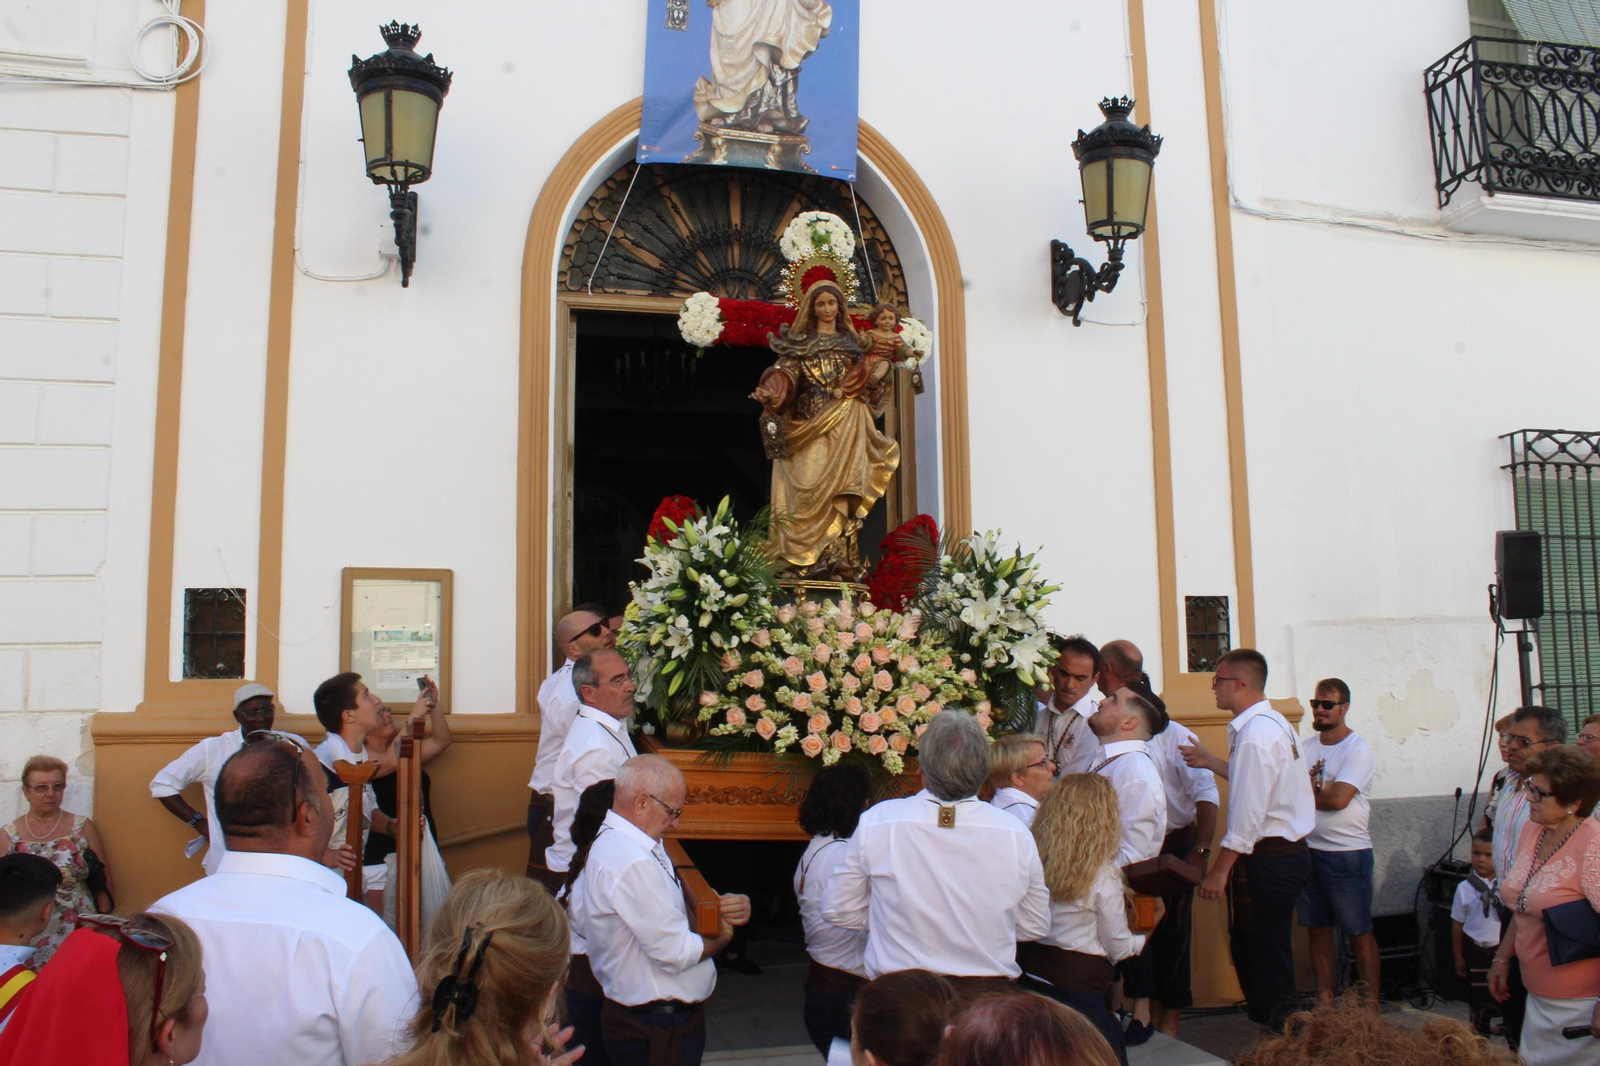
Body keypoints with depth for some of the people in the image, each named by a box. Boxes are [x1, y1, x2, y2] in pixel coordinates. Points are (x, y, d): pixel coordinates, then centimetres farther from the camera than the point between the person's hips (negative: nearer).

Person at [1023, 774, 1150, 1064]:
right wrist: (1142, 939, 16)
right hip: (1079, 985, -5)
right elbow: (1118, 947, -6)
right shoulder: (1104, 877, -17)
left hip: (1029, 974, 5)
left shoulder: (1033, 860, -6)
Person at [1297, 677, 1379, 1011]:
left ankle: (1370, 1005, 13)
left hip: (1347, 854, -6)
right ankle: (1324, 1002, 19)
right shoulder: (1307, 747, 11)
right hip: (1308, 851, 6)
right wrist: (1319, 790, -13)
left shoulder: (1358, 749, -8)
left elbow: (1338, 798, -19)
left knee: (1359, 932, 3)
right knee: (1318, 930, 11)